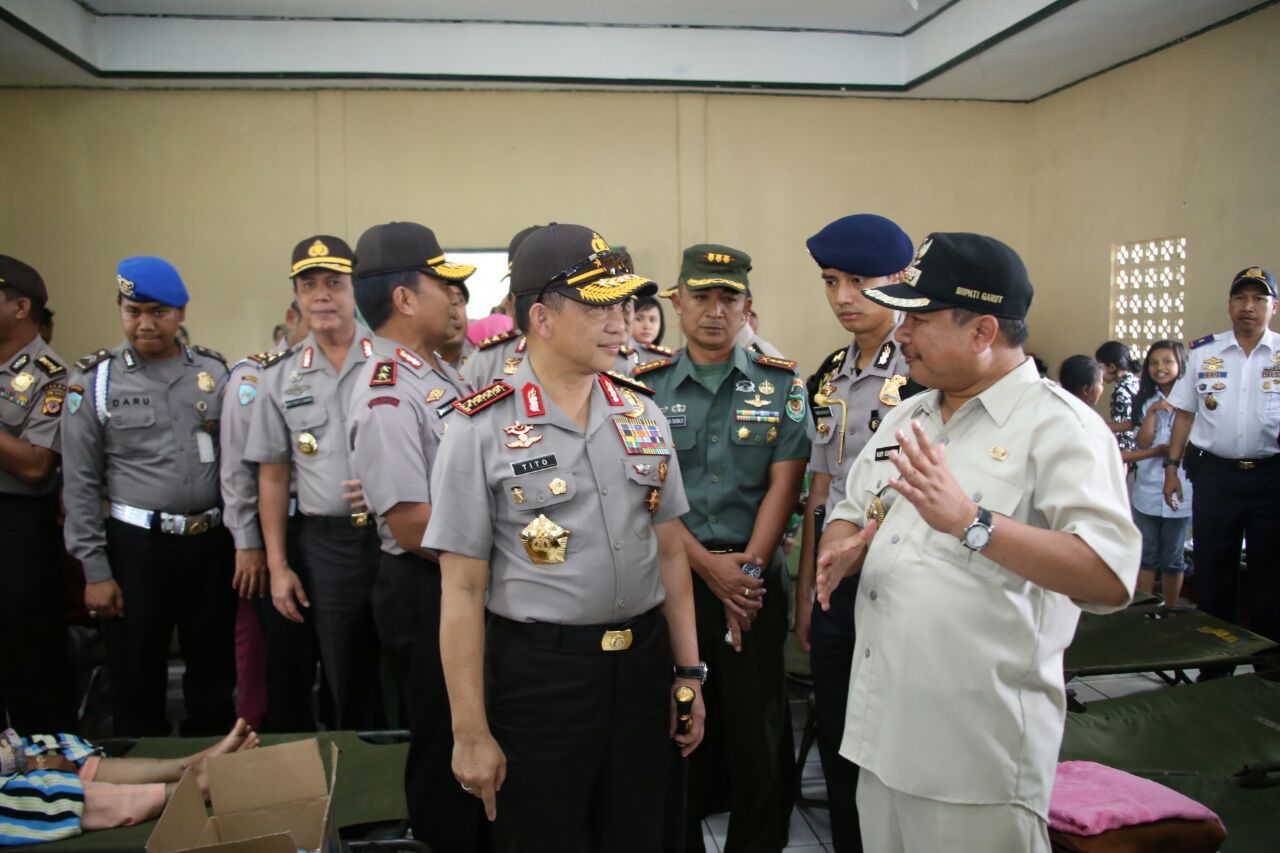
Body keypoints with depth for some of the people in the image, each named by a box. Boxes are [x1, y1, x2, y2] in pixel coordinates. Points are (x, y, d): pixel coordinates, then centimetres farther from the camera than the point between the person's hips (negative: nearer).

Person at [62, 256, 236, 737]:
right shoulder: (94, 381, -1)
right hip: (136, 544, -2)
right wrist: (95, 570, -5)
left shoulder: (214, 372, 5)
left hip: (212, 541, 2)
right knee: (136, 682, 9)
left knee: (214, 674, 13)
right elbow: (80, 483, -1)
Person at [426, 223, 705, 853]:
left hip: (642, 664, 5)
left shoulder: (642, 413, 4)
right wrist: (472, 733, -9)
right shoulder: (481, 429, -10)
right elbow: (463, 590, -10)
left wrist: (688, 673, 9)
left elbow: (669, 552, 10)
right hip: (538, 673, -4)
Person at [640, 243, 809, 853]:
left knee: (760, 729, 5)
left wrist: (748, 568, -12)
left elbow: (783, 485, -2)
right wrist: (708, 565, -12)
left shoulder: (782, 385, 4)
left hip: (757, 575, 0)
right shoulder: (647, 387, 2)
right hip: (671, 575, 0)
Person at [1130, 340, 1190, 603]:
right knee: (1146, 557, 8)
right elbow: (1143, 443, -2)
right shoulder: (1146, 401, 8)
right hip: (1147, 490, 3)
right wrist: (1152, 411, -12)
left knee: (1172, 559, 9)